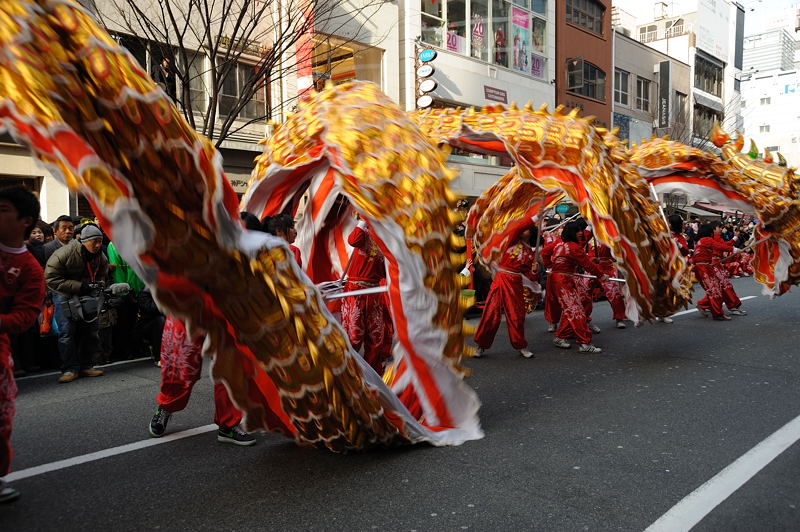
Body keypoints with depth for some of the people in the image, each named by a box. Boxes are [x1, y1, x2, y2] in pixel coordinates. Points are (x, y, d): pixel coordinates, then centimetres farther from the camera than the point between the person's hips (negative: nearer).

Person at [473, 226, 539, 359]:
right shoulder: (512, 240, 6)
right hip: (500, 279, -1)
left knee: (517, 315, 4)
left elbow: (530, 276, 11)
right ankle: (481, 345, 10)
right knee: (491, 312, 0)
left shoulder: (530, 253, 10)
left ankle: (520, 346, 20)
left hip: (515, 283, 2)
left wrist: (534, 271, -9)